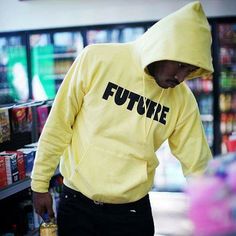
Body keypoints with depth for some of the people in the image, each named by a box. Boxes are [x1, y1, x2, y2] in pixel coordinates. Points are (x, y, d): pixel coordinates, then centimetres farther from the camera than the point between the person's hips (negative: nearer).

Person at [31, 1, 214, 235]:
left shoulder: (183, 100, -7)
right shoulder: (96, 59, -13)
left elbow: (198, 167, -2)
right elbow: (58, 125, -7)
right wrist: (40, 183, -2)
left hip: (133, 211, 2)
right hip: (77, 202, -1)